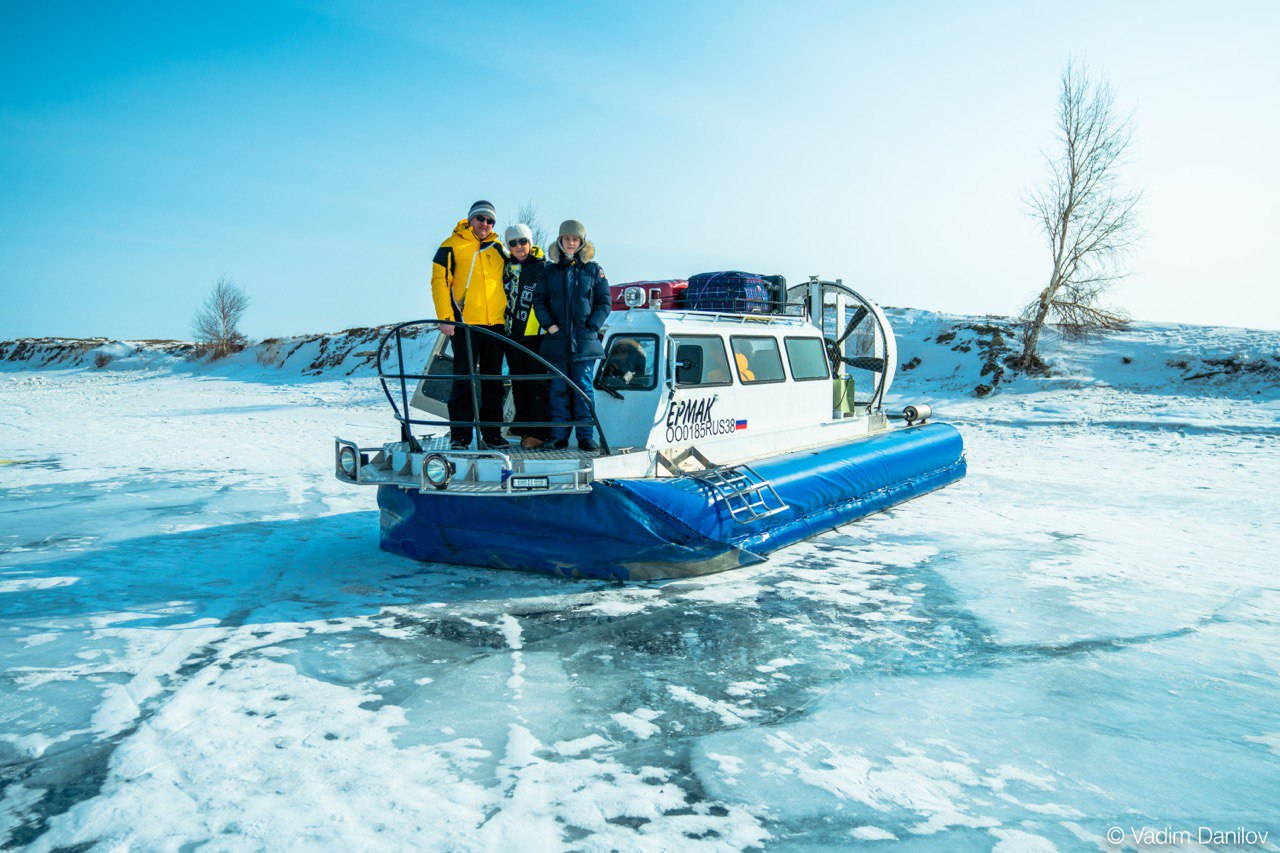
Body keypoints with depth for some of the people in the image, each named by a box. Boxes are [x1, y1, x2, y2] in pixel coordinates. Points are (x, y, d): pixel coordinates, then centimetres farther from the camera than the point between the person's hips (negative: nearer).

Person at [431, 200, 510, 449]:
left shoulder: (497, 248, 15)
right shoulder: (452, 246, 1)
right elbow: (440, 282, -5)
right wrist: (445, 317, -13)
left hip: (495, 324, 5)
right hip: (465, 324, -4)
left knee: (493, 380, 8)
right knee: (464, 378, -4)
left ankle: (492, 432, 16)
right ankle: (460, 434, 2)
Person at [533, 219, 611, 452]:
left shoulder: (593, 270, 8)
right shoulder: (550, 270, 11)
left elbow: (604, 302, 6)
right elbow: (539, 300, 10)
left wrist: (592, 326, -6)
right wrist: (548, 324, -4)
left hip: (584, 341, -1)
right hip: (556, 340, 1)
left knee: (583, 388, 0)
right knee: (559, 389, 2)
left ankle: (586, 437, 5)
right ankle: (558, 437, 7)